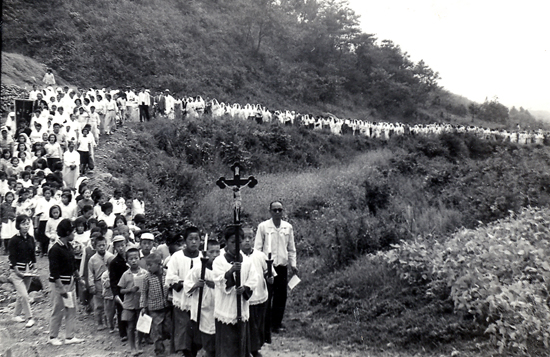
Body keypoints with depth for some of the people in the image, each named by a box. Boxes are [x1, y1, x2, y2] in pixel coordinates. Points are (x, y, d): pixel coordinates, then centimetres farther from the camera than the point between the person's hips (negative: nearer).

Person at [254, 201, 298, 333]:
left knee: (281, 296, 8)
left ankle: (277, 323, 22)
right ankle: (265, 324, 15)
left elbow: (291, 248, 13)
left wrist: (293, 264, 7)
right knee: (266, 296, 2)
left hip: (282, 266, 3)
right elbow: (257, 247, -1)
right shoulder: (263, 226, -2)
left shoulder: (288, 227, 7)